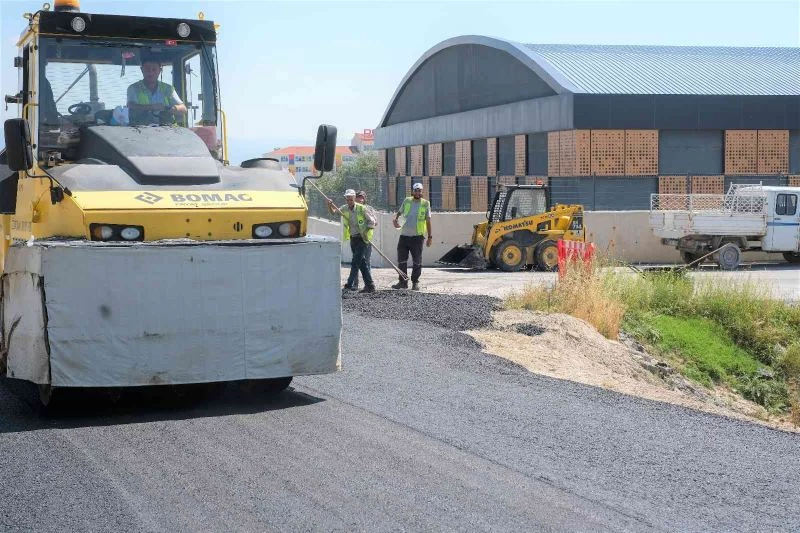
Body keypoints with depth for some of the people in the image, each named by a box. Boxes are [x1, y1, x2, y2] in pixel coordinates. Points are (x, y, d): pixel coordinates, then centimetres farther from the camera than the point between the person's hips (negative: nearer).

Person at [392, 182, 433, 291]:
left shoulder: (425, 203, 0)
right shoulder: (407, 201, 7)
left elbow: (428, 221, 3)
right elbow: (399, 212, 20)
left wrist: (430, 236, 0)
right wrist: (395, 219, -3)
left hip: (417, 236, -3)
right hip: (404, 235, 3)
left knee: (417, 261, 2)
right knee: (401, 260, 4)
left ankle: (415, 282, 11)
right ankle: (403, 282, 14)